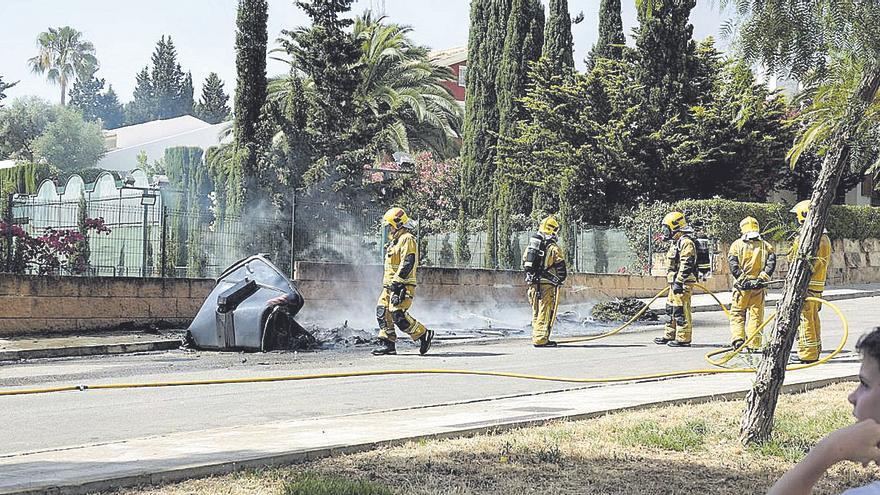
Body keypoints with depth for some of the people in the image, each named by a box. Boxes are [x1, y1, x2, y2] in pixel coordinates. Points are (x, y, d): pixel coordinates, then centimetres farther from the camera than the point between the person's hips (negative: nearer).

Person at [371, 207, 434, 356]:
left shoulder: (407, 239, -10)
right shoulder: (396, 240, 23)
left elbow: (408, 263, -20)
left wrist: (396, 281, -23)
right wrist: (388, 283, 24)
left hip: (402, 286, -10)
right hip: (390, 285, 10)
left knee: (398, 315, -16)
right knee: (382, 312, 3)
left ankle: (423, 334, -4)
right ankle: (387, 343, 6)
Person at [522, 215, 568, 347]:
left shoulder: (530, 245, 11)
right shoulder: (553, 247, -9)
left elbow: (524, 264, 18)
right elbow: (561, 267, -7)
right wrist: (560, 280, 10)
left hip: (532, 283, 6)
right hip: (547, 284, -6)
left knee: (536, 312, 16)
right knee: (545, 312, -4)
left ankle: (536, 337, 19)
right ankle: (541, 339, -7)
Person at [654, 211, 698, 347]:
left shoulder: (686, 243, -15)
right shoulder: (676, 242, 19)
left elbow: (686, 265, -22)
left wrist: (678, 282, -24)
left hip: (683, 283, -11)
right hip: (675, 283, 11)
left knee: (681, 310, -9)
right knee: (671, 309, 17)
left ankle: (683, 339, -7)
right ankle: (669, 335, 26)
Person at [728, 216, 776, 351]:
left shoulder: (737, 245, 1)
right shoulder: (765, 245, 7)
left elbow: (733, 264, -8)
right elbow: (771, 261, -6)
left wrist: (742, 278, -8)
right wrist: (763, 277, -9)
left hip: (742, 285, -1)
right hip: (759, 286, 1)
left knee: (737, 313, 11)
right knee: (756, 315, 8)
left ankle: (738, 338, -5)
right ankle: (753, 344, 7)